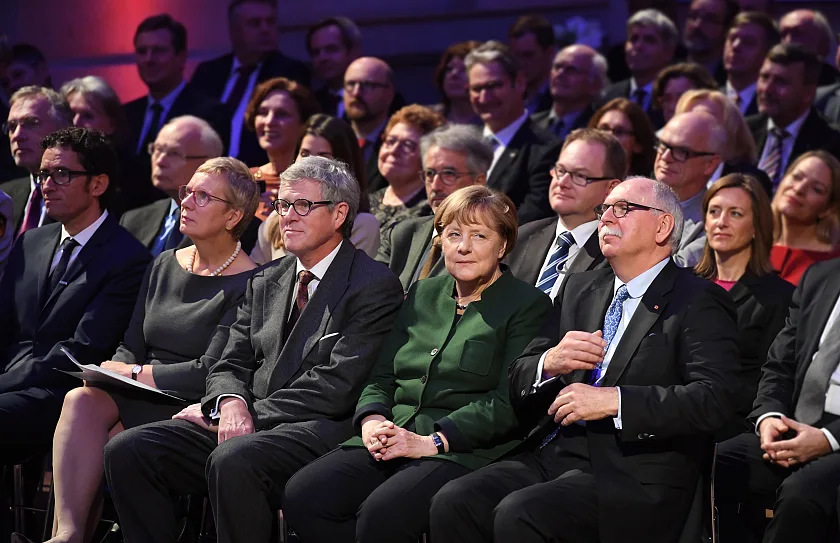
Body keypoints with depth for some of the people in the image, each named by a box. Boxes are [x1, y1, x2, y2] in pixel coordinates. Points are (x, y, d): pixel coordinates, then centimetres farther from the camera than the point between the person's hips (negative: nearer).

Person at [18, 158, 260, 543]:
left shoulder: (248, 285, -8)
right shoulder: (164, 267, 16)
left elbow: (209, 373, -14)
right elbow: (130, 348, 16)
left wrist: (133, 373, -8)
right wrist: (109, 373, -7)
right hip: (138, 397, 6)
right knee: (81, 401, -27)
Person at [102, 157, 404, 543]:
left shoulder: (375, 286, -2)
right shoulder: (265, 282, 21)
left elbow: (337, 385, -11)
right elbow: (230, 364, 15)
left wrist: (251, 414, -12)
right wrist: (230, 403, -10)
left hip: (320, 428, -7)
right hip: (247, 424, 7)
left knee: (233, 459, -38)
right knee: (126, 450, -13)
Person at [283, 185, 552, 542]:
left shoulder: (528, 305, 3)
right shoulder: (422, 295, 23)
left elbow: (509, 402, -8)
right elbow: (381, 378, 21)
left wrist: (432, 441, -16)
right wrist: (371, 421, -3)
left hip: (466, 450, -6)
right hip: (392, 440, 6)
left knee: (382, 513, -35)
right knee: (301, 496, -21)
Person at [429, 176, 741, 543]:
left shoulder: (698, 302, 0)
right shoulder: (580, 289, 20)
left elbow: (715, 398, -15)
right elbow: (518, 382, 17)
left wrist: (613, 400, -20)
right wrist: (548, 364, -7)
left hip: (635, 476, -6)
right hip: (553, 456, 6)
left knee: (518, 514, -30)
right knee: (452, 503, -19)